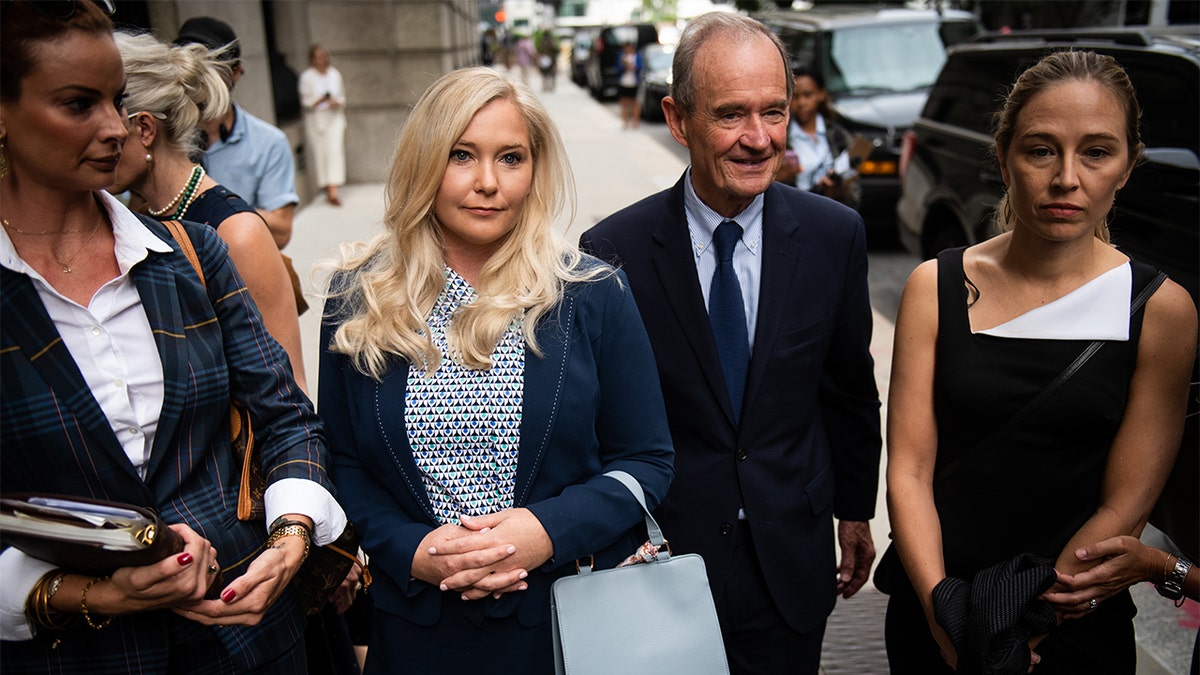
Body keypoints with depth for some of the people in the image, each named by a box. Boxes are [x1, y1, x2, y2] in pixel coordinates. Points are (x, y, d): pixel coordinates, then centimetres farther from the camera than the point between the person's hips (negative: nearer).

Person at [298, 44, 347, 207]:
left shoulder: (335, 74, 9)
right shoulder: (307, 76, -1)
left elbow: (342, 95, 16)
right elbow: (305, 101, -3)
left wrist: (338, 102, -6)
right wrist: (320, 100, -20)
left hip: (334, 118, 1)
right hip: (315, 119, -1)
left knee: (335, 151, -11)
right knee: (319, 153, 0)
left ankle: (333, 192, -17)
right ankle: (325, 186, 14)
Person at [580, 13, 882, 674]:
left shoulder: (834, 235, -7)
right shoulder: (612, 252, -15)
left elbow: (850, 390, 5)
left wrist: (854, 512, 12)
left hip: (791, 562, 2)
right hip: (663, 552, -2)